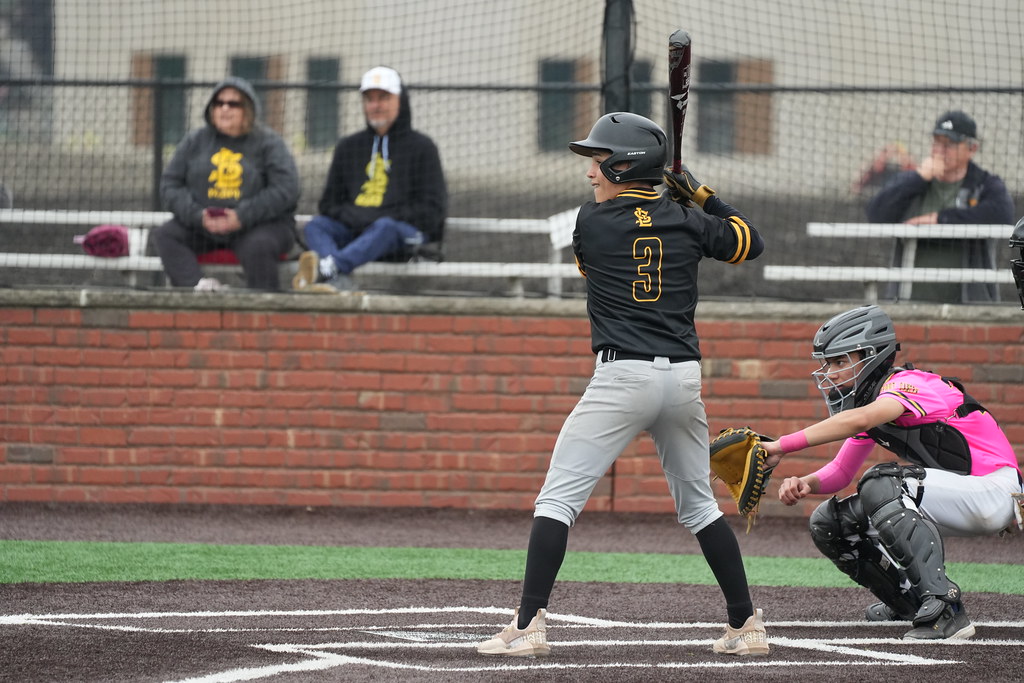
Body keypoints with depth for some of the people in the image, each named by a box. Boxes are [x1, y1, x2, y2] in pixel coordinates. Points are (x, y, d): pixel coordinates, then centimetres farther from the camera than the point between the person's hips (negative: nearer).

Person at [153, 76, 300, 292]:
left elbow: (286, 191, -9)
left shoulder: (268, 143, 2)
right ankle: (197, 286, -41)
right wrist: (198, 215, -12)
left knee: (258, 247, -36)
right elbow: (170, 185, 7)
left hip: (259, 225, -4)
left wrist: (242, 217, -19)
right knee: (164, 235, -21)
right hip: (200, 226, 4)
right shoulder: (195, 142, 12)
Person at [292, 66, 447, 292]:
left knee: (385, 228, -37)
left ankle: (328, 268, -63)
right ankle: (339, 282, -54)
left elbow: (432, 209, 2)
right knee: (316, 226, -23)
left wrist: (388, 219, -12)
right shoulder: (348, 147, 22)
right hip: (353, 231, 4)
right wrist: (350, 217, -3)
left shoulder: (421, 147, 9)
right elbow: (329, 202, 22)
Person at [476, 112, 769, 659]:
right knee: (698, 505, 20)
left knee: (557, 500, -4)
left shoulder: (591, 222, -1)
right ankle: (746, 624, 18)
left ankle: (528, 625, -15)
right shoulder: (686, 222, 8)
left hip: (622, 376, -5)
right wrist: (702, 197, 25)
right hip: (683, 377, 5)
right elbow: (750, 243, 23)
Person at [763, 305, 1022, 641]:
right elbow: (841, 471, 11)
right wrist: (805, 483, -12)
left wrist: (781, 446, -41)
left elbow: (858, 421, -38)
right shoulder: (871, 401, 11)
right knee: (829, 521, 2)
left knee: (882, 484, -32)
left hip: (995, 493, -9)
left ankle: (944, 609, -36)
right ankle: (910, 601, 20)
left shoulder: (909, 383, -18)